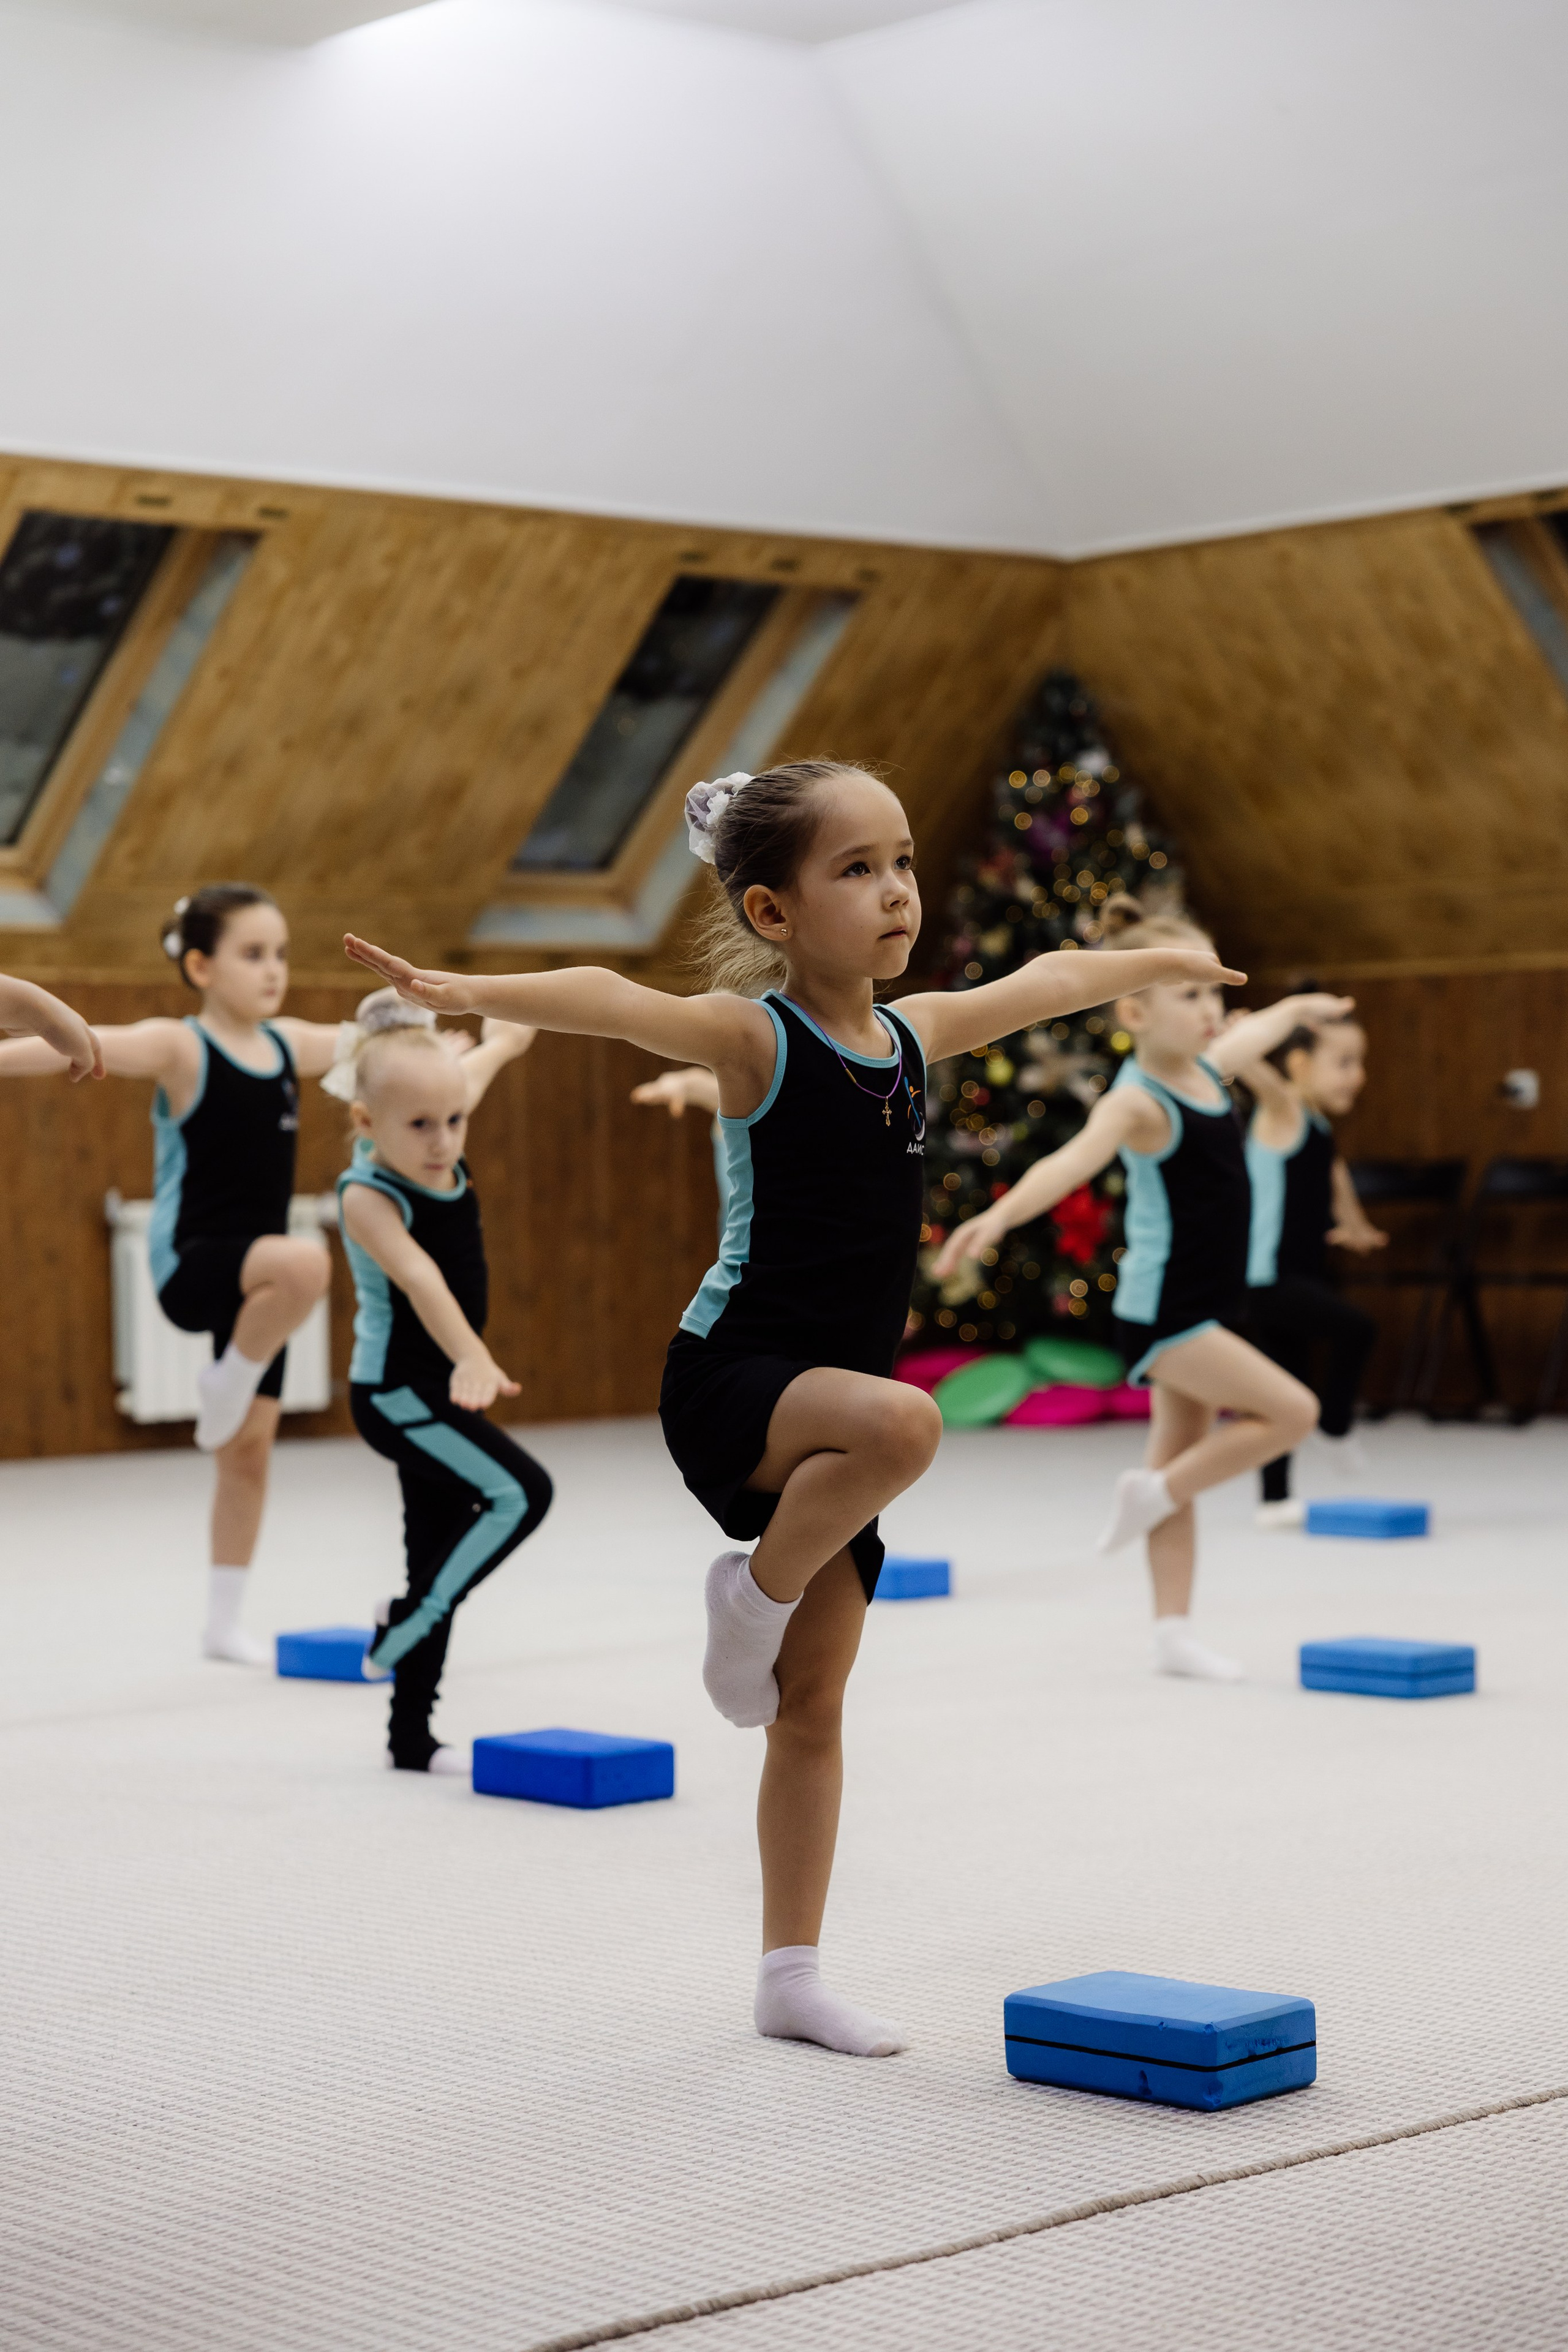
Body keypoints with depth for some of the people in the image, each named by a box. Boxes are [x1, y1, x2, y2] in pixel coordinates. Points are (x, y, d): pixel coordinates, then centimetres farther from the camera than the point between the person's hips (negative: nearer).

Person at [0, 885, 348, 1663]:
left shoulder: (290, 1044, 6)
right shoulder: (178, 1048, -14)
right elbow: (83, 1046, -30)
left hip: (252, 1274, 6)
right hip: (190, 1265, -6)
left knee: (250, 1448, 8)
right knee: (306, 1262, -37)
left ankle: (225, 1624, 20)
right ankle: (227, 1383, -10)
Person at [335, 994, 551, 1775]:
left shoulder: (433, 1145, -2)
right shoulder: (369, 1195, -23)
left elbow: (475, 1065, 19)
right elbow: (418, 1278, -40)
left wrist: (506, 1033, 39)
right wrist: (471, 1359, -55)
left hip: (440, 1389, 8)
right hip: (394, 1392, -8)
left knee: (440, 1557, 11)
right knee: (519, 1492, -21)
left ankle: (411, 1738, 20)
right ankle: (402, 1632, -7)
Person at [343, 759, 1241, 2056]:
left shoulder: (914, 1032, 8)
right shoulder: (754, 1036, -12)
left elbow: (1042, 982, 28)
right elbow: (616, 1003, -32)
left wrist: (1159, 961, 44)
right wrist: (470, 990, -49)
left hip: (819, 1410, 7)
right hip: (730, 1378, -7)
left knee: (814, 1706, 9)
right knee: (903, 1423, -37)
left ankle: (792, 1974, 18)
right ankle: (754, 1592, -11)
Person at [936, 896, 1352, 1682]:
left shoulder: (1207, 1066, 4)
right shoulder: (1138, 1102, -21)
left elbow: (1263, 1026, 29)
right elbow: (1073, 1160, -40)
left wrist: (1307, 1008, 49)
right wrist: (1000, 1215, -57)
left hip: (1203, 1310, 9)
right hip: (1161, 1312, -9)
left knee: (1180, 1466, 11)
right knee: (1292, 1411, -12)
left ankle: (1174, 1632, 17)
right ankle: (1152, 1495, 3)